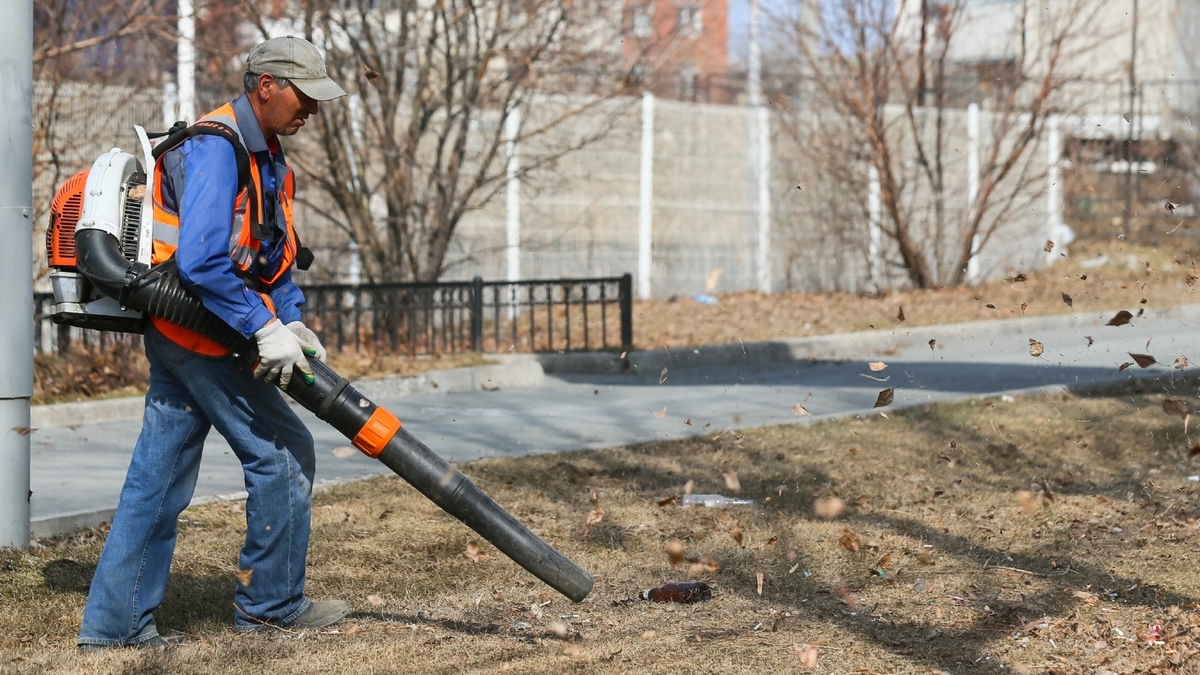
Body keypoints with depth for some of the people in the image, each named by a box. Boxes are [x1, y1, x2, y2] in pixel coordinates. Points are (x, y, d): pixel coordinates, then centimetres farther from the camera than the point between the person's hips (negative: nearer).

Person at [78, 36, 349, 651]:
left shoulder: (266, 159, 16)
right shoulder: (215, 149, -17)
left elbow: (274, 258, 21)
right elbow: (200, 260, -27)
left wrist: (292, 323, 6)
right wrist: (264, 330, -25)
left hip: (178, 339, 10)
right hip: (201, 334, -10)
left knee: (158, 479, 8)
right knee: (282, 453, -1)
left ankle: (114, 622, 11)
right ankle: (270, 602, 10)